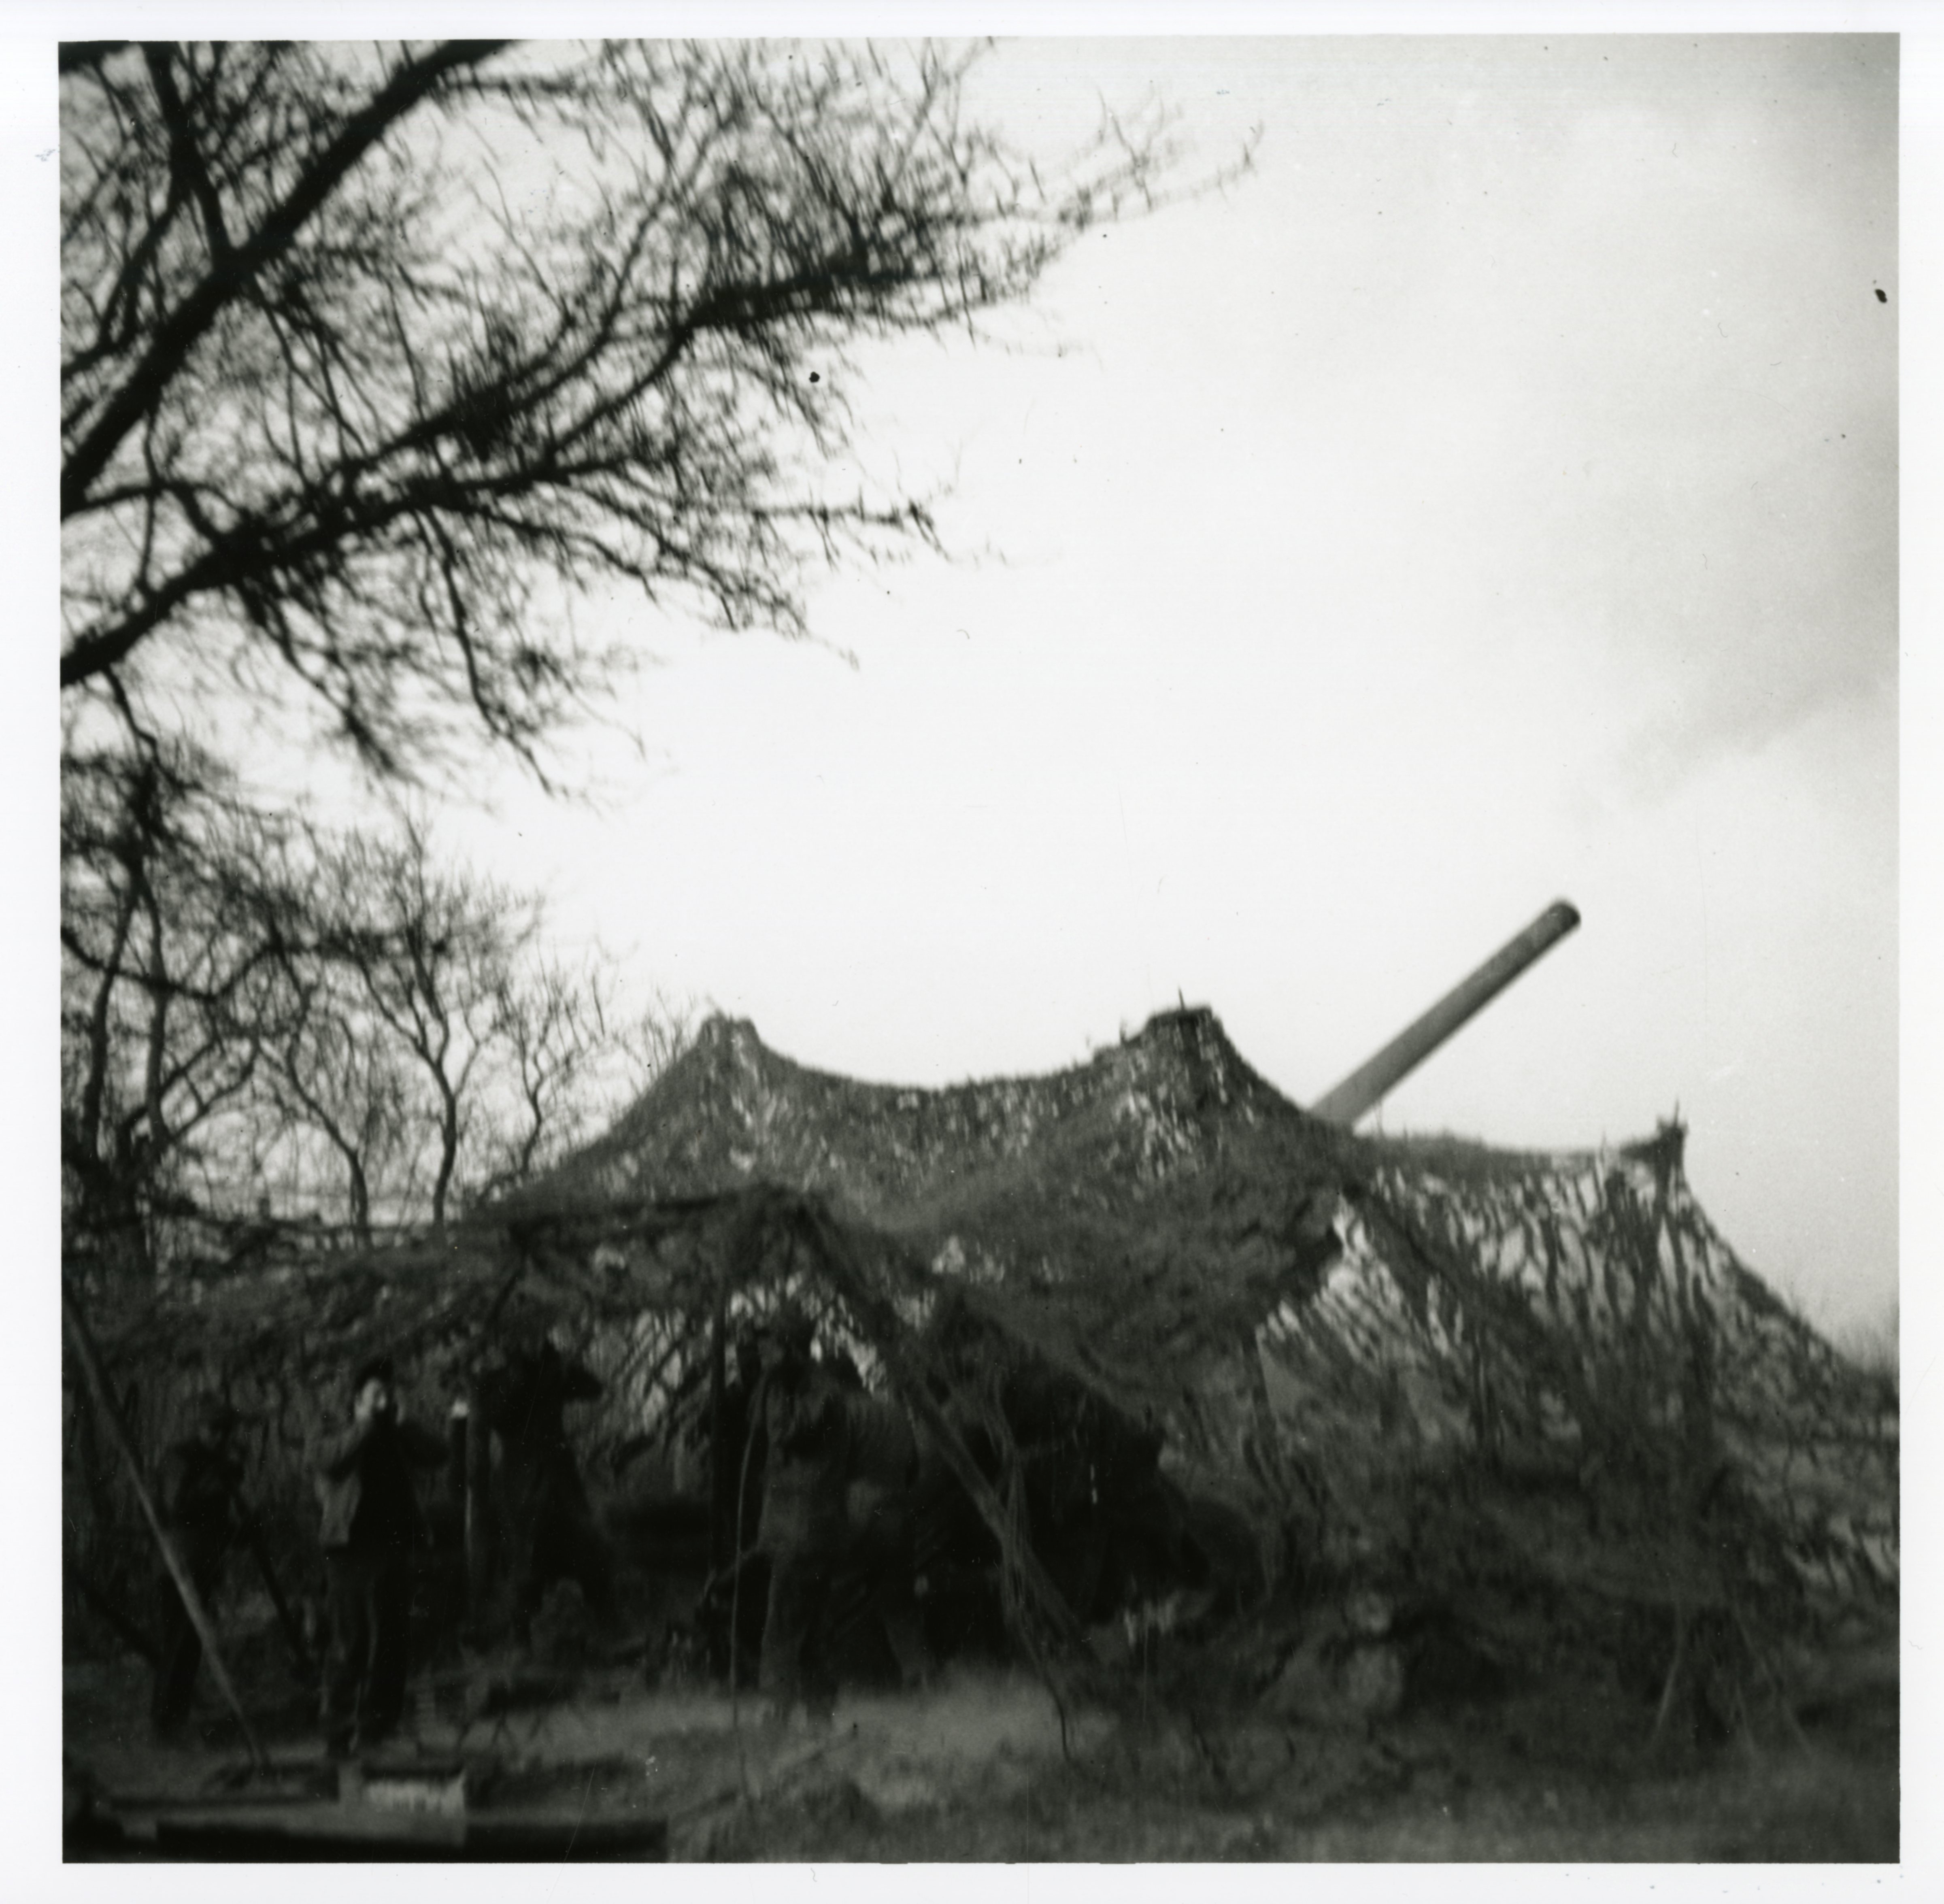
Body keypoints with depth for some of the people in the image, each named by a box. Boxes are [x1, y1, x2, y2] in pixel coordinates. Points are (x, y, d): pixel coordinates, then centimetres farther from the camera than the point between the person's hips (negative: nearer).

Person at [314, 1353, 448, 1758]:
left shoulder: (399, 1439, 11)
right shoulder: (344, 1438, 3)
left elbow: (437, 1454, -3)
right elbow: (330, 1463, -19)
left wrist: (402, 1424, -11)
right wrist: (365, 1424, -19)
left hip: (393, 1550, 3)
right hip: (349, 1551, -3)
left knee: (386, 1640, 0)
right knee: (348, 1642, 0)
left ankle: (375, 1725, 6)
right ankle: (340, 1732, 7)